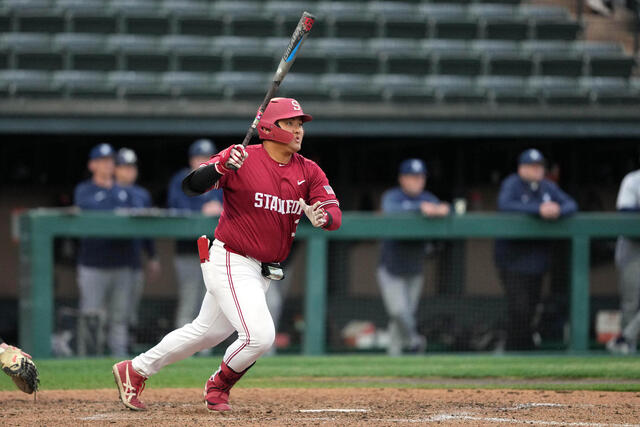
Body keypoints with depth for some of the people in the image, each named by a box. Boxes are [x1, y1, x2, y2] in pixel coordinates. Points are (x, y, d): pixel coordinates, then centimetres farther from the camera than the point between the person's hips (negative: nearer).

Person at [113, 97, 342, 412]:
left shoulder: (309, 172, 1)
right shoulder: (243, 159, -14)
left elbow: (335, 214, -8)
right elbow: (192, 185, -20)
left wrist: (322, 217, -32)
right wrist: (222, 166, -40)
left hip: (262, 272, 7)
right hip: (230, 264, -7)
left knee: (206, 332, 18)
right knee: (259, 335, -19)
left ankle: (134, 370, 33)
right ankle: (218, 386, 10)